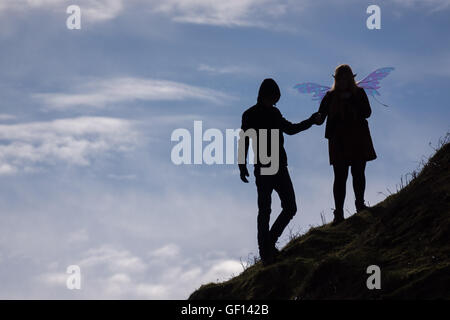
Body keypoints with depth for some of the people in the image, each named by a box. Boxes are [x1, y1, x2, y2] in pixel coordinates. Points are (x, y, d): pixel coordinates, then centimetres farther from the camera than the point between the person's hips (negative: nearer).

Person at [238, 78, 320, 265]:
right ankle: (265, 252, 5)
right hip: (263, 170, -6)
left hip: (280, 167, 6)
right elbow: (243, 142, -7)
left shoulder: (274, 113, 14)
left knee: (290, 208, 3)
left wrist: (310, 122, 20)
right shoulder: (250, 115, -4)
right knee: (265, 211, -3)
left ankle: (269, 243, 18)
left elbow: (290, 129, 29)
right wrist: (242, 167, -16)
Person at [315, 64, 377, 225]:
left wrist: (351, 99, -12)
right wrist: (318, 119, -24)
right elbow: (322, 114, -1)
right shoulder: (331, 96, 7)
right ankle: (338, 213, -8)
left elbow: (367, 112, -5)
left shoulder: (359, 93, 6)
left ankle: (360, 204, 27)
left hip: (358, 140, 1)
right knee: (340, 177, -6)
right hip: (339, 141, -1)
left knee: (358, 173, 6)